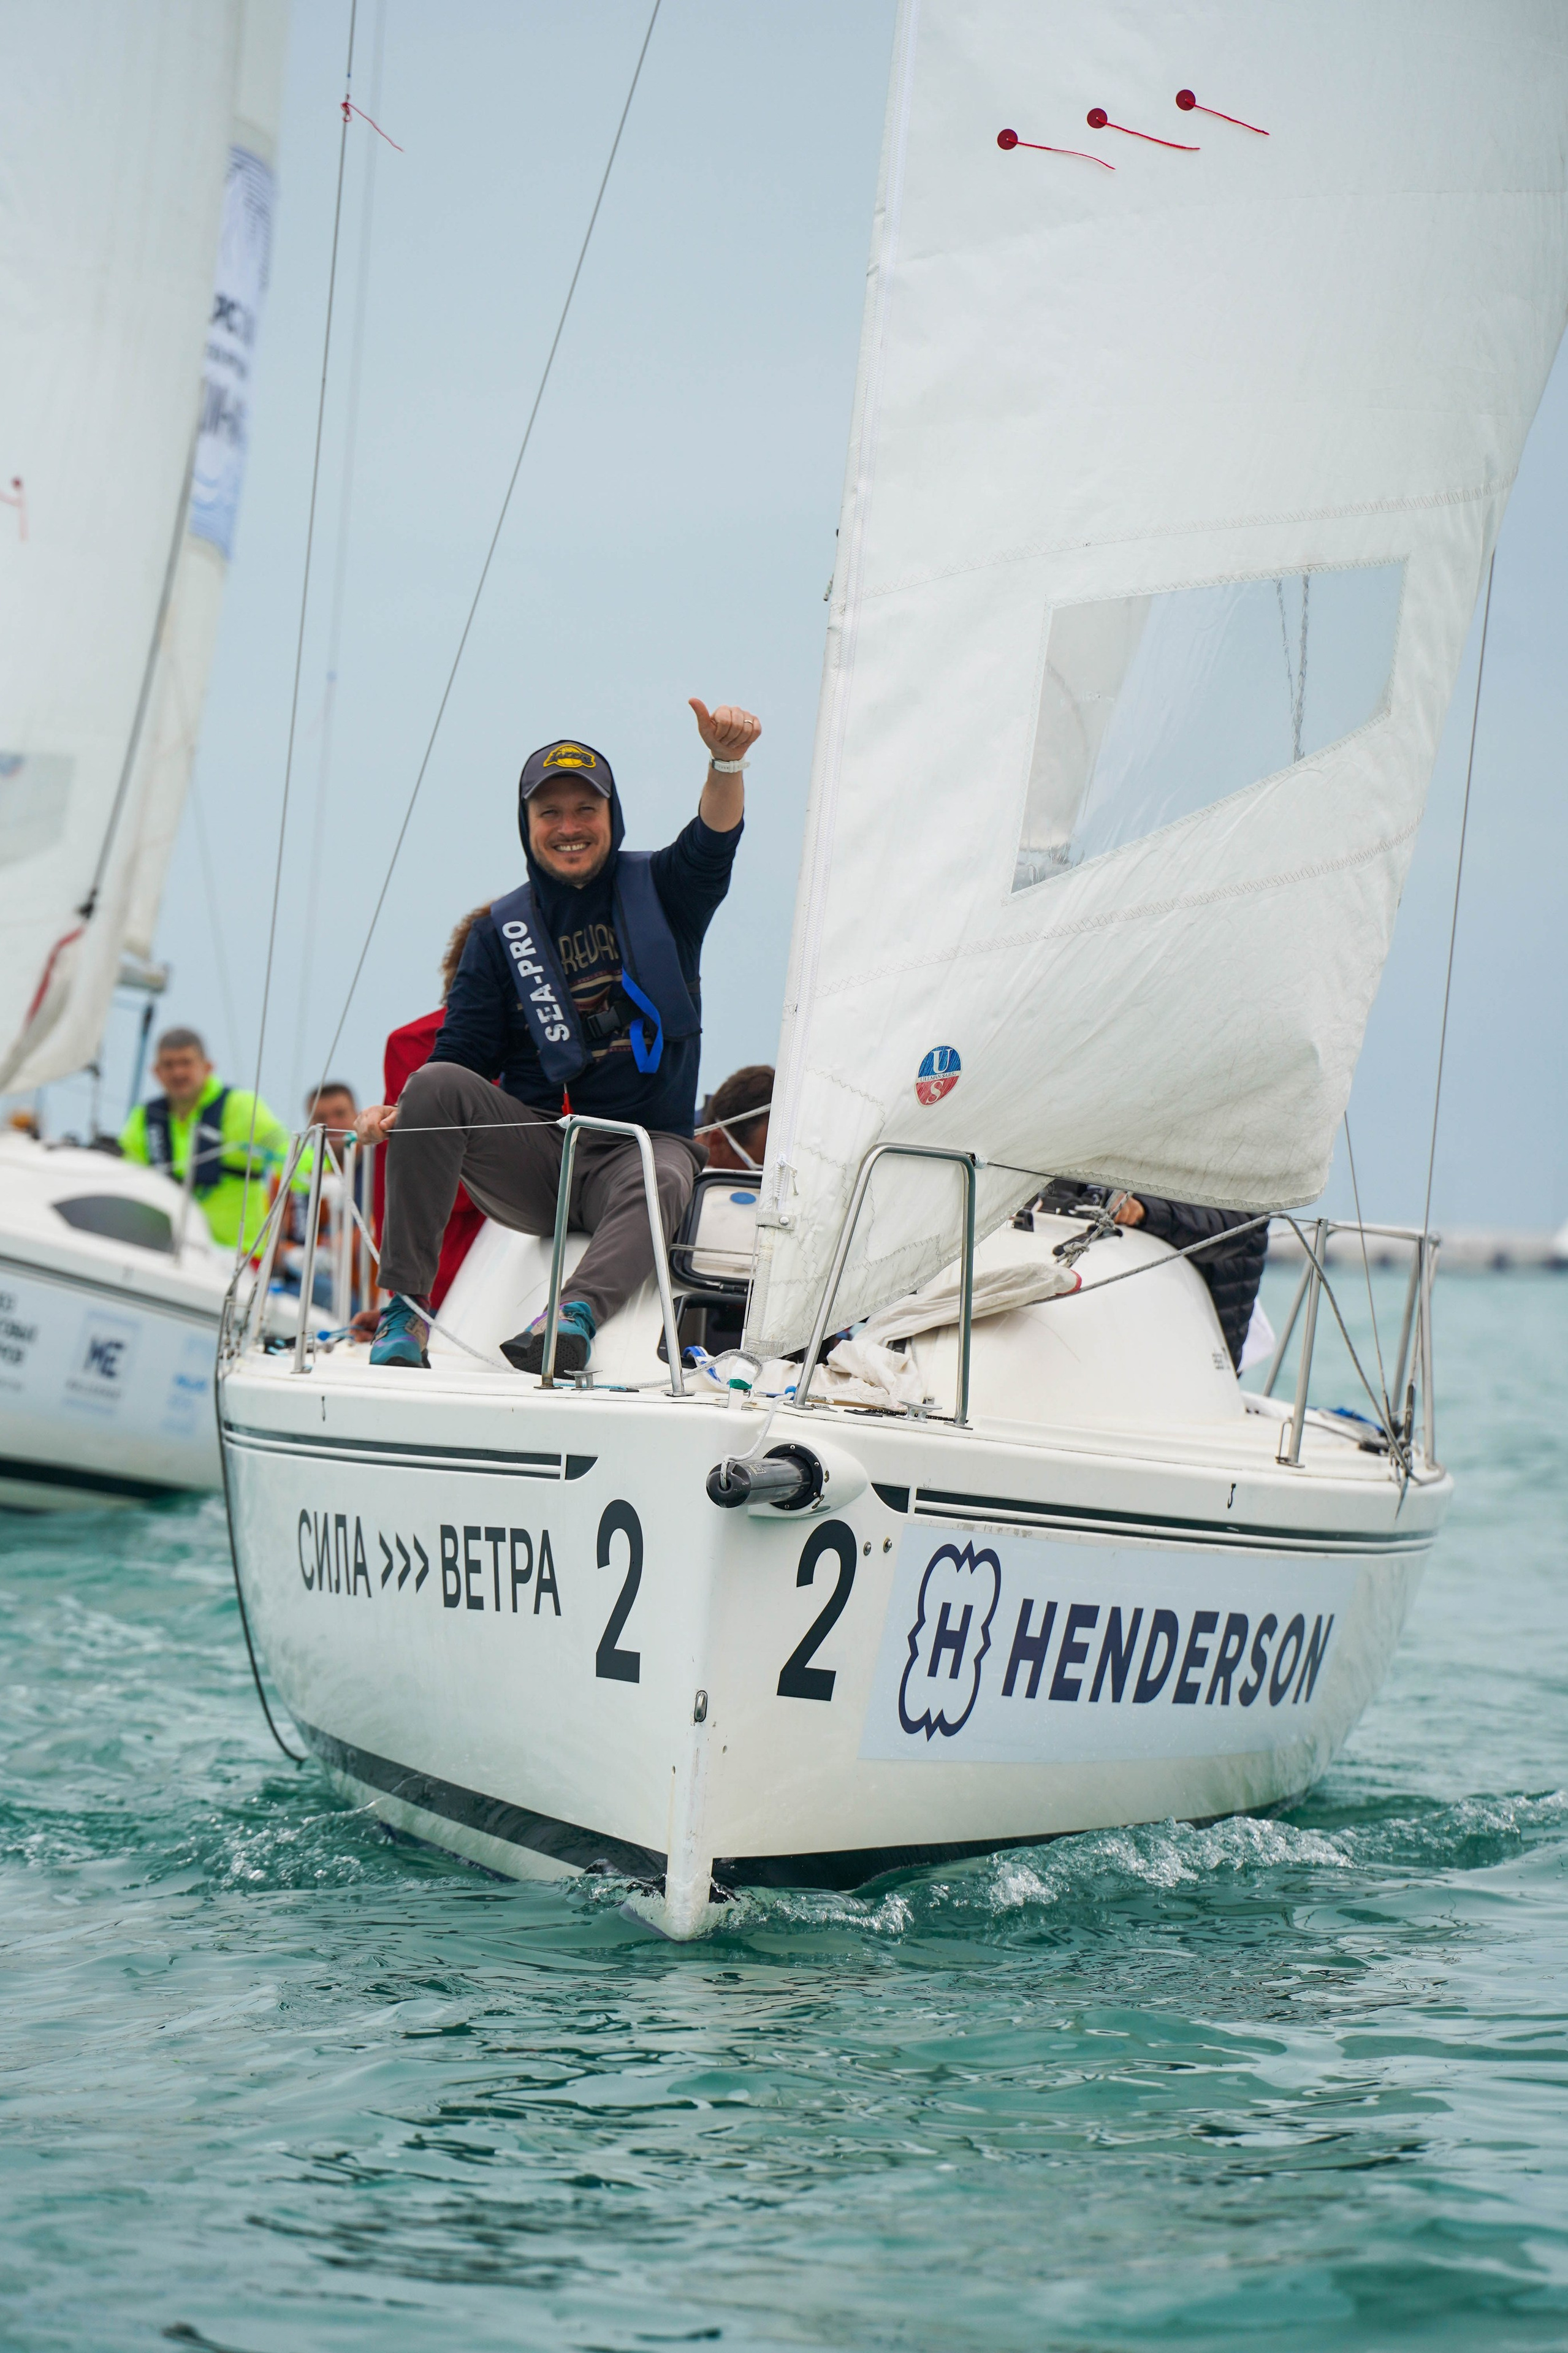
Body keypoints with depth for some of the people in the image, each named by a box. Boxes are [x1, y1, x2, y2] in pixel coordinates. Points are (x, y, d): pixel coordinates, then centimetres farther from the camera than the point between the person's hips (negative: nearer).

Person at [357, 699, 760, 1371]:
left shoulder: (657, 891, 8)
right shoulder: (502, 929, 10)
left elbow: (712, 843, -14)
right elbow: (461, 1058, 6)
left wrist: (727, 761, -36)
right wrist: (394, 1116, -15)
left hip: (643, 1145, -2)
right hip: (531, 1156, 2)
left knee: (660, 1183, -36)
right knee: (434, 1086, -25)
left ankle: (577, 1314, -61)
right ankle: (405, 1308, -27)